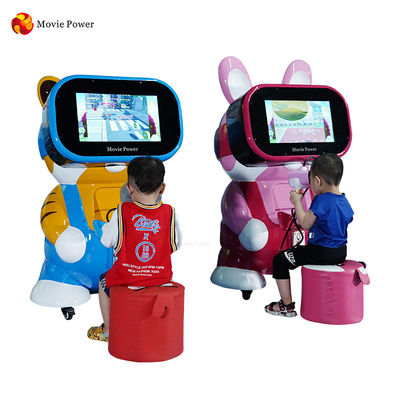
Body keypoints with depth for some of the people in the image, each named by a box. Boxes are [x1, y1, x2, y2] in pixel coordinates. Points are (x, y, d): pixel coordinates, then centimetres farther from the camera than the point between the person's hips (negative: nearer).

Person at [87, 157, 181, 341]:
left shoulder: (122, 213, -15)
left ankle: (108, 330, 40)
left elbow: (107, 241, -2)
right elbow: (174, 246, 1)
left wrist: (106, 227, 18)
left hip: (126, 278, -2)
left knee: (104, 281, 30)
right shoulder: (169, 213, -10)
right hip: (161, 279, 2)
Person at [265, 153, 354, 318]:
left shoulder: (321, 200, -21)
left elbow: (305, 224, -18)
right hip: (341, 252, 9)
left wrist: (297, 202, -7)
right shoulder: (345, 201, 4)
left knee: (279, 260, 1)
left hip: (321, 252, -9)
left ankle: (287, 305, 3)